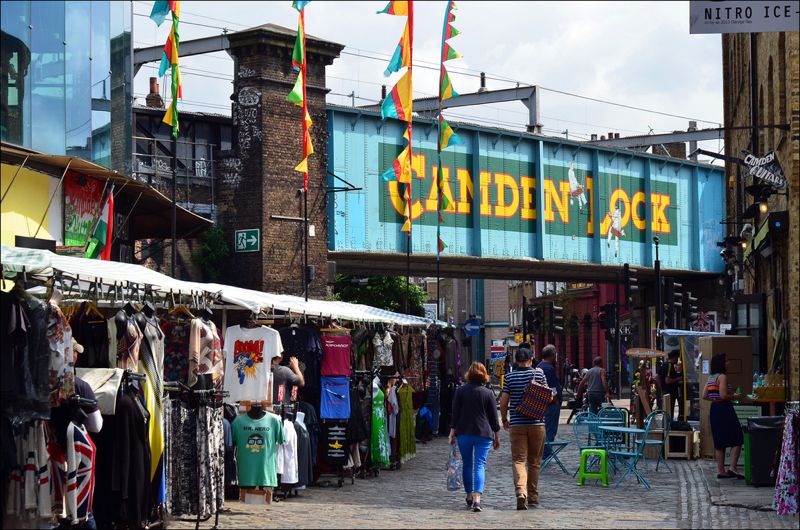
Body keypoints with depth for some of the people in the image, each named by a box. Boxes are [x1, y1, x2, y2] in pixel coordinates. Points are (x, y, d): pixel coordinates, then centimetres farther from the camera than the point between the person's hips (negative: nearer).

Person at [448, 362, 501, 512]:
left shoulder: (461, 391, 2)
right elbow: (493, 417, 3)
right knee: (480, 465, -4)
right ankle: (477, 498, -19)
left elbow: (455, 414, 0)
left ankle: (469, 497, 23)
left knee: (467, 465, 16)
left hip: (464, 433, 2)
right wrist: (497, 437, 11)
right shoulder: (488, 393, -1)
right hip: (483, 434, -2)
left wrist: (452, 433, 5)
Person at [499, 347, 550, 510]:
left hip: (516, 424, -1)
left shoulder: (510, 377, 0)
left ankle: (521, 492, -25)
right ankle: (533, 497, 19)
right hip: (537, 423, 1)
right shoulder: (539, 373, -1)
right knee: (534, 461, 11)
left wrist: (504, 420, 16)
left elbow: (503, 402, 0)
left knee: (519, 460, -3)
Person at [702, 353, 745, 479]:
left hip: (714, 409, 9)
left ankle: (721, 471, 13)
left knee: (719, 442, 12)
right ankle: (732, 468, -11)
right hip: (724, 410, -9)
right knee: (737, 439, -3)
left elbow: (704, 396, 12)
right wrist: (734, 396, -5)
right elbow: (723, 395, -21)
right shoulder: (722, 377, -13)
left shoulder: (710, 378, 12)